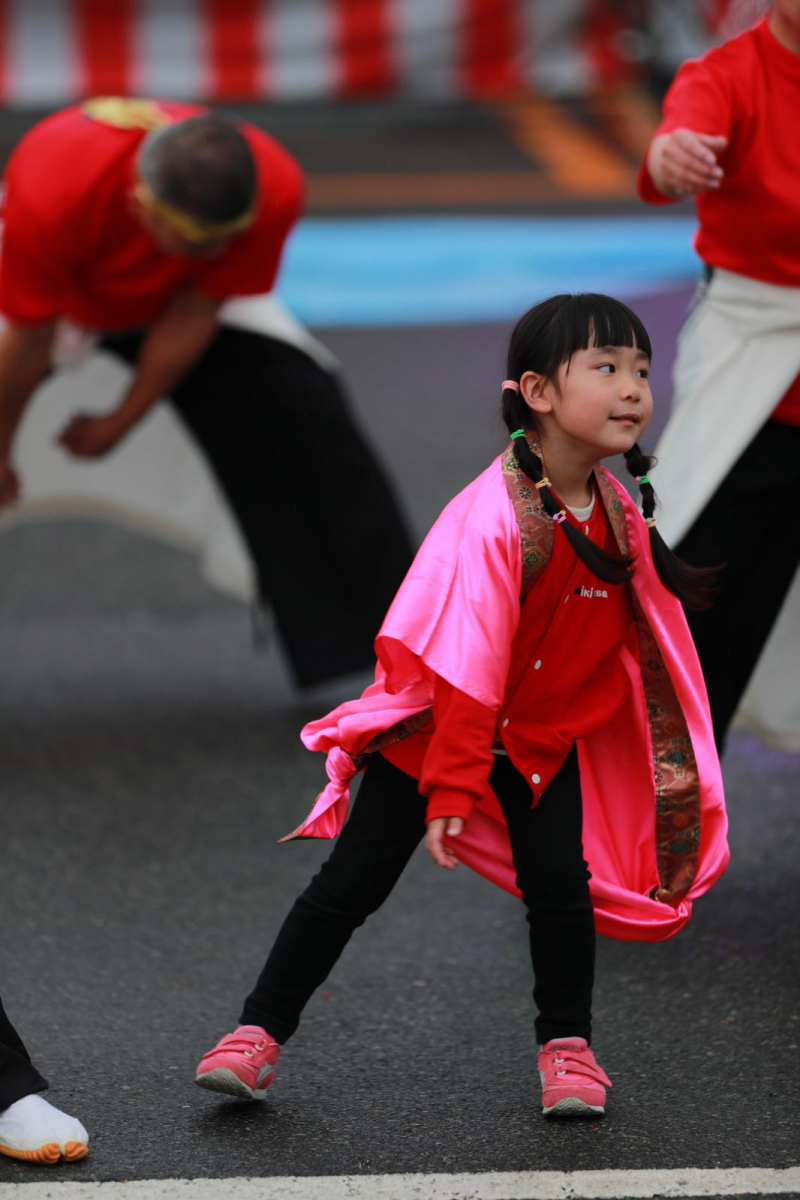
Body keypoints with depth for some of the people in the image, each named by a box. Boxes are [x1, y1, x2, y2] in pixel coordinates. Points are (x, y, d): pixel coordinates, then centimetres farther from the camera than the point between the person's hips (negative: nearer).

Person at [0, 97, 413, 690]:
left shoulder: (273, 189, -36)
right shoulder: (48, 196, -44)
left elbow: (191, 319, -21)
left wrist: (120, 423, -11)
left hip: (177, 299, 2)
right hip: (51, 294, -2)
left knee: (309, 424, -9)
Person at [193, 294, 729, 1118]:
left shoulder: (619, 514, -8)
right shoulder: (494, 515, -28)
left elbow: (641, 640, 6)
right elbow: (466, 663, -26)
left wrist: (670, 761, 10)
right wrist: (450, 787, -23)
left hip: (543, 736, 5)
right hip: (432, 721, -5)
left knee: (561, 882, -7)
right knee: (352, 881, -2)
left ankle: (567, 1047, 12)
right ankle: (257, 1034, 7)